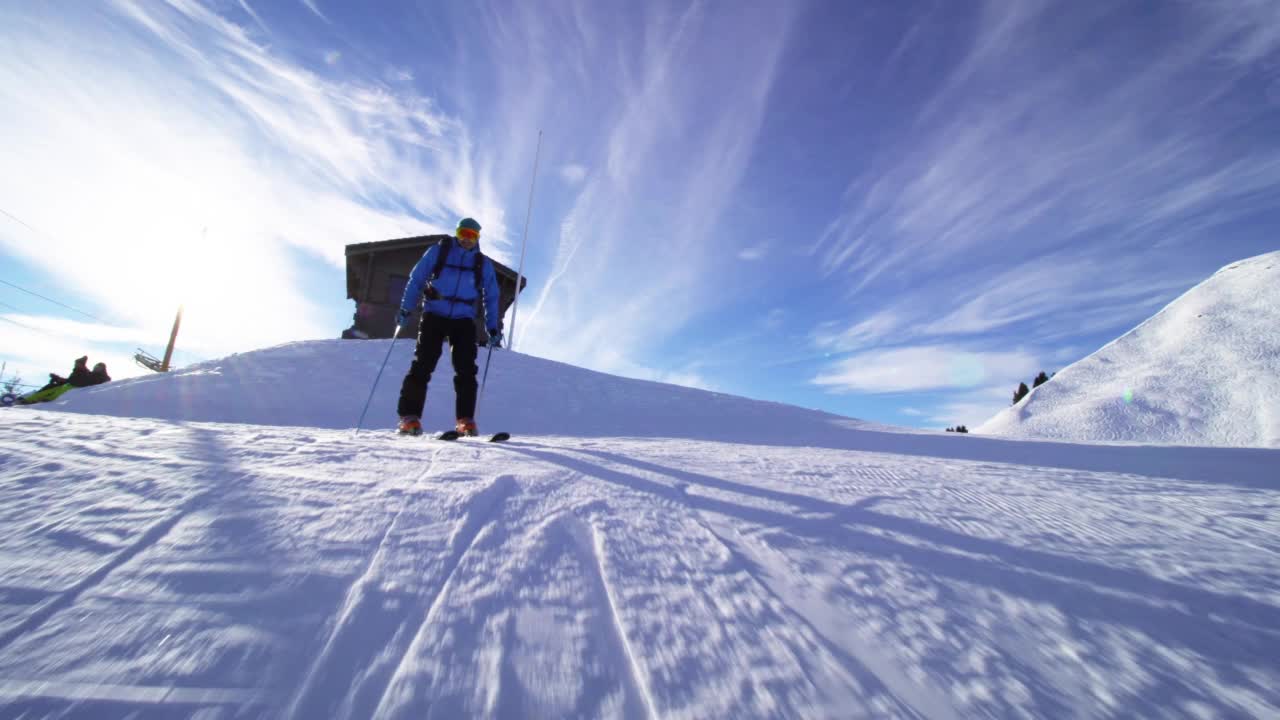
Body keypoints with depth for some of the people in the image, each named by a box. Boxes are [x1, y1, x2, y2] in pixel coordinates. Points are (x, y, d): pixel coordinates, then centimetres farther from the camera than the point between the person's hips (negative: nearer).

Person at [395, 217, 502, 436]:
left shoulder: (483, 264, 10)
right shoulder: (438, 251, 7)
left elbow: (491, 298, 12)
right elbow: (416, 279, 8)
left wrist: (493, 328, 4)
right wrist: (406, 309, -1)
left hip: (463, 320, 1)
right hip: (434, 316, -1)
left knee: (466, 369, -7)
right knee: (423, 364, -8)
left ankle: (466, 420, -3)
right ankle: (410, 417, -3)